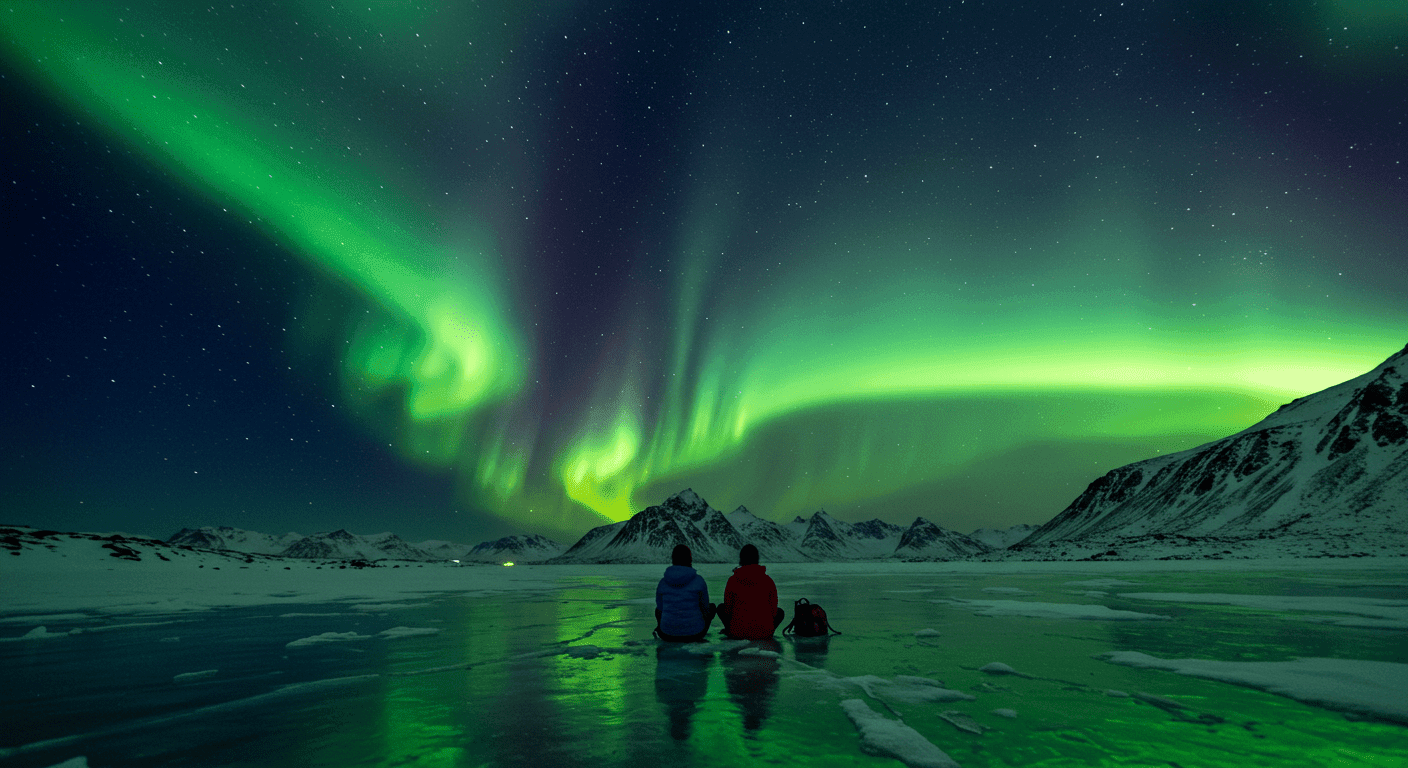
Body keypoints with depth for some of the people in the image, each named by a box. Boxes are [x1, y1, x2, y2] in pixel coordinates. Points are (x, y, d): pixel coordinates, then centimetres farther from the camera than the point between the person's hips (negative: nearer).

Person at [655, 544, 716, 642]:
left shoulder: (663, 582, -4)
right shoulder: (699, 580, -11)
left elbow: (660, 609, 6)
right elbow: (705, 607, 1)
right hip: (695, 635, -3)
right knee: (712, 606, 28)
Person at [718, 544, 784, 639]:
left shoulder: (733, 580, -7)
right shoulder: (767, 580, -5)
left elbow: (728, 607, 2)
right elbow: (773, 609, 3)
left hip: (739, 632, 0)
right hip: (764, 633, 0)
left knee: (721, 607, 27)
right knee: (780, 612, 31)